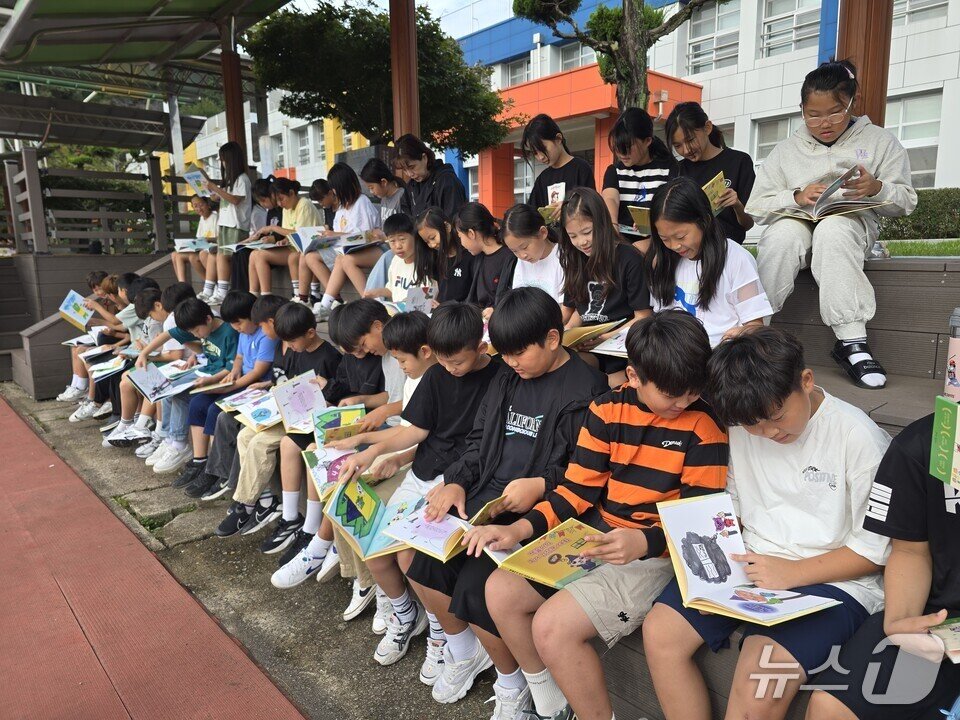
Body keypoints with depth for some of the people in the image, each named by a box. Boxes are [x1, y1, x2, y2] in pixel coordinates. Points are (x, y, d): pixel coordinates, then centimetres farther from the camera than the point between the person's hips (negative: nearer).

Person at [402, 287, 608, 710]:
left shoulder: (586, 390, -9)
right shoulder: (507, 381, 14)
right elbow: (478, 442, 17)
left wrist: (542, 485, -27)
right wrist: (457, 481, 1)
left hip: (536, 514, -7)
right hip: (484, 500, 8)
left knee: (473, 591, -20)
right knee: (423, 564, -3)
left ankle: (512, 684, 12)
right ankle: (464, 650, 26)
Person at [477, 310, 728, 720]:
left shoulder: (704, 427, -12)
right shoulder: (607, 409, 0)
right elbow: (578, 489, 2)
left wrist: (642, 541, -31)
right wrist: (519, 529, -10)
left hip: (656, 556, -6)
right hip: (595, 539, 6)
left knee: (552, 626, -22)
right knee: (500, 591, -7)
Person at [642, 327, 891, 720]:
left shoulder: (860, 438, -13)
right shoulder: (742, 426, 3)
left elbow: (877, 549, -9)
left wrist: (793, 573, -17)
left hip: (832, 580, -5)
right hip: (750, 566, 6)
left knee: (759, 674, -29)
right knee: (660, 632, -12)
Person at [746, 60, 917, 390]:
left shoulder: (880, 141, 14)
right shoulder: (786, 150, 16)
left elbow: (906, 201, 8)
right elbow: (757, 206, 5)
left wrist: (876, 188, -14)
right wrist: (796, 197, -14)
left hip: (852, 220, -1)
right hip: (795, 220, 1)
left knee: (833, 230, -39)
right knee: (782, 236, -37)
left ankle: (851, 341, -40)